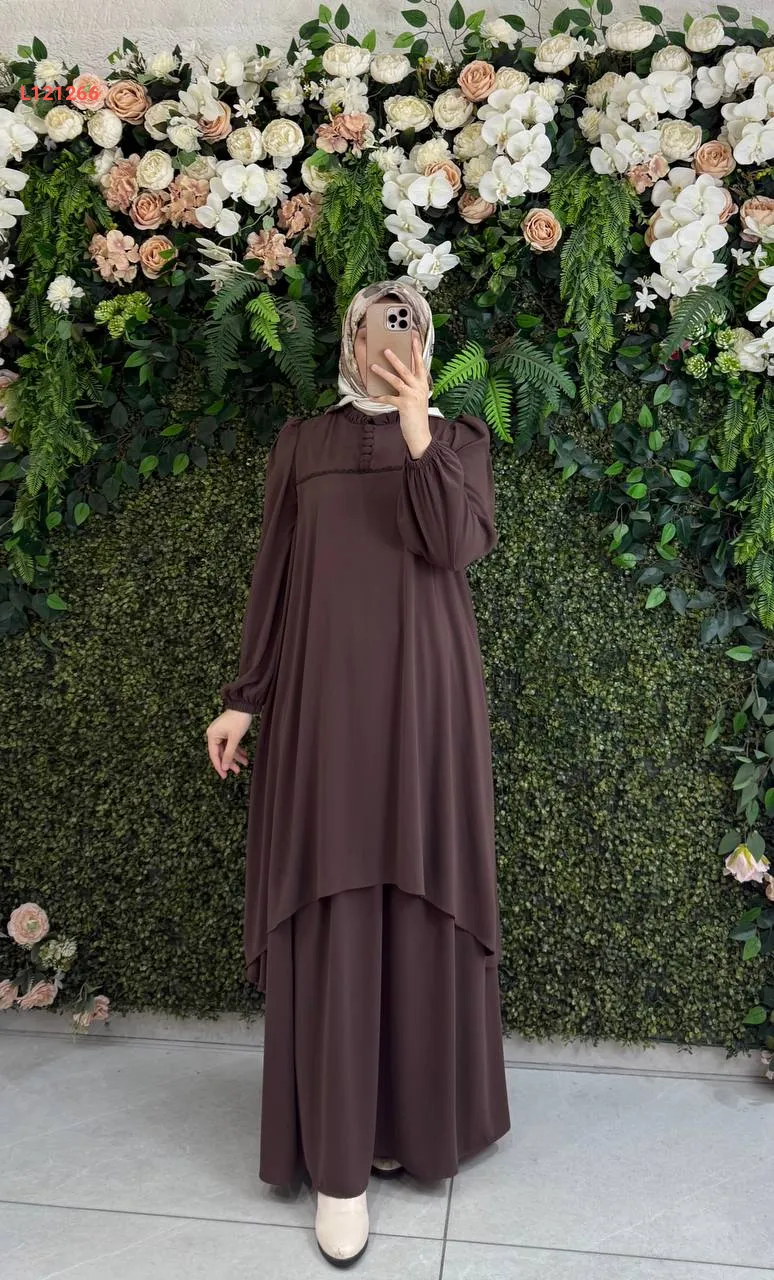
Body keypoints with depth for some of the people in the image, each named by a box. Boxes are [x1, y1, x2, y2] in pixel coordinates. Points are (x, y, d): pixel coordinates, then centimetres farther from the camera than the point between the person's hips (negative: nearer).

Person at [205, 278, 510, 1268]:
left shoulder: (459, 437, 10)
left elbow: (460, 545, -8)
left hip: (422, 693, 0)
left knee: (416, 901, 4)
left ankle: (410, 1116, 25)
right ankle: (338, 1159, 9)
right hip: (324, 693, 0)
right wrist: (243, 697, 2)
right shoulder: (301, 444, 12)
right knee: (330, 910, -2)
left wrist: (416, 437, -16)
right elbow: (273, 576, 7)